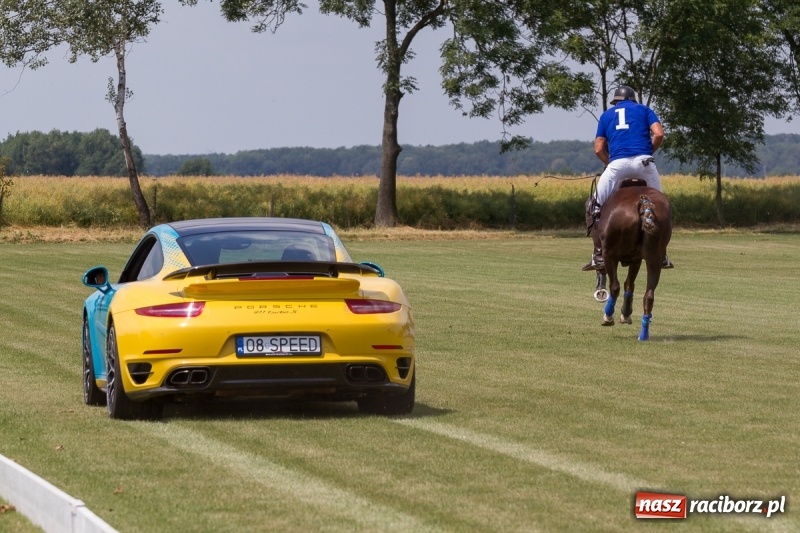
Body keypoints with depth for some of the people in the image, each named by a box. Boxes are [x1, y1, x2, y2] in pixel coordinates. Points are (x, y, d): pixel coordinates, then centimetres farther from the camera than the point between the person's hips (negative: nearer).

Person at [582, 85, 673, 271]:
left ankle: (599, 256, 1)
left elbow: (599, 149, 16)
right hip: (643, 162, 0)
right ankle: (661, 255, 13)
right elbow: (659, 134, 5)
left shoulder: (606, 115, 25)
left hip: (617, 164, 0)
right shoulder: (644, 110, 22)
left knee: (595, 207, 11)